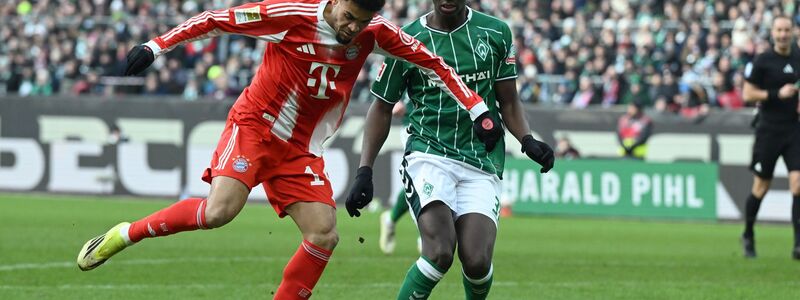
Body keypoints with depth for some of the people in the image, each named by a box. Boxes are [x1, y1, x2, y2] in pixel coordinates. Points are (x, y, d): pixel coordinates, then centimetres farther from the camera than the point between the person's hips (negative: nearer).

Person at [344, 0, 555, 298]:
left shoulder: (496, 33, 7)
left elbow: (508, 101, 14)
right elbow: (382, 108, 10)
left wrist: (527, 140, -6)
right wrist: (364, 172, 2)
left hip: (482, 161, 2)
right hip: (429, 154, -2)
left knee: (477, 261, -15)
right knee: (439, 251, -26)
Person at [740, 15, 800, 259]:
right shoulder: (762, 61, -5)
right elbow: (748, 94, -6)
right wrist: (777, 94, -16)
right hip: (769, 129, -3)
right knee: (761, 187, 6)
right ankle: (748, 235, 27)